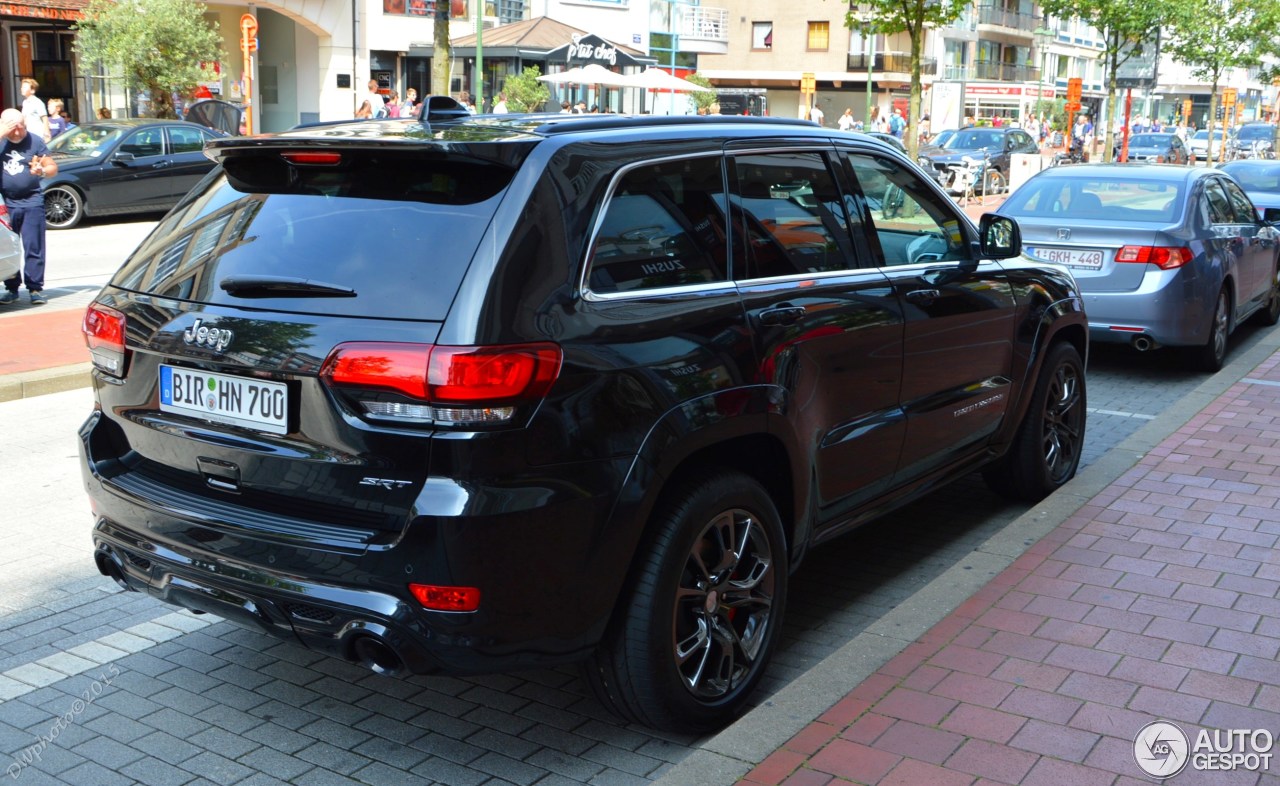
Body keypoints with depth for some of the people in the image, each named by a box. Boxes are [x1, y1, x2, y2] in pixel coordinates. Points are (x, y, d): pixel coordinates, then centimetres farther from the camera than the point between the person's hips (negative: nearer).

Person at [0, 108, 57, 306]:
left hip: (31, 202, -1)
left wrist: (42, 170, -18)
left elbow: (53, 167, 4)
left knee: (34, 248, -3)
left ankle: (35, 288, 2)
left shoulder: (35, 141, 2)